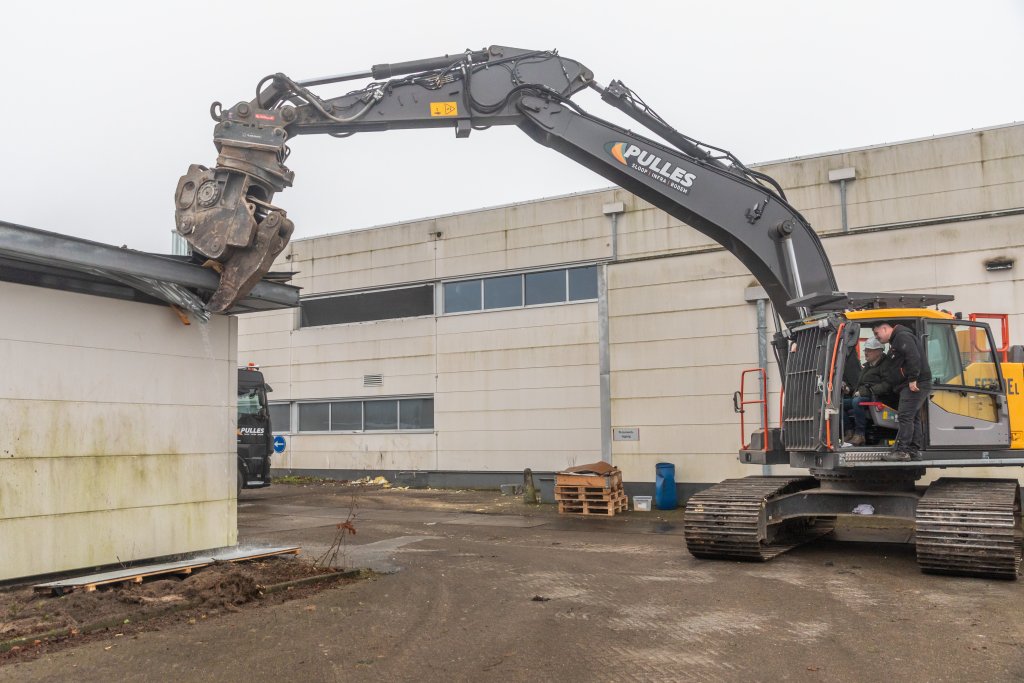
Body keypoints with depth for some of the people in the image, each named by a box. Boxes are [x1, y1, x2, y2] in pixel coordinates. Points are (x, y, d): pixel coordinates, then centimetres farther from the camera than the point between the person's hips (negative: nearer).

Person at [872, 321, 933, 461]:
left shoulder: (902, 336, -10)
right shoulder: (896, 340, 24)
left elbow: (913, 357, -23)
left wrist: (913, 379, -25)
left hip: (915, 384, -11)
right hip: (910, 385, 11)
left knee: (905, 417, -13)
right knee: (913, 418, 12)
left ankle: (901, 451, -15)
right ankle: (914, 450, 16)